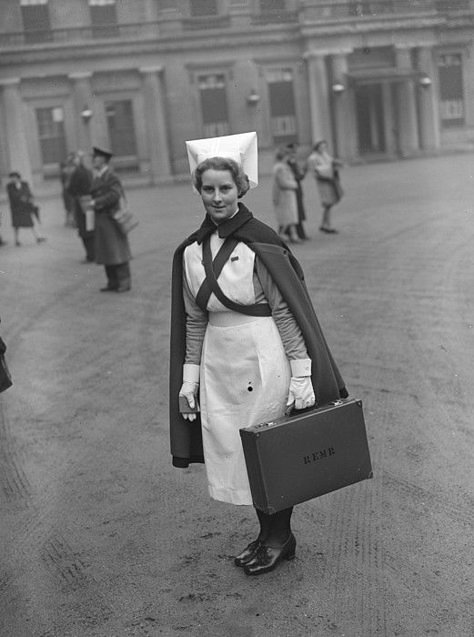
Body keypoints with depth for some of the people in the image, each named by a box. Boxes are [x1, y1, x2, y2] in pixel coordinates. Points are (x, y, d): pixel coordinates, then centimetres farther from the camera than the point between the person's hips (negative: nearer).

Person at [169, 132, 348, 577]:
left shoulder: (261, 244, -12)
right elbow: (193, 319, 10)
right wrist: (189, 377, 8)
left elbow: (288, 312, -11)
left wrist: (301, 376, -13)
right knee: (232, 451, 12)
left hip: (263, 363, -5)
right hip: (217, 367, 6)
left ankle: (280, 537, 26)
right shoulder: (190, 251, 4)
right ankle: (266, 533, 31)